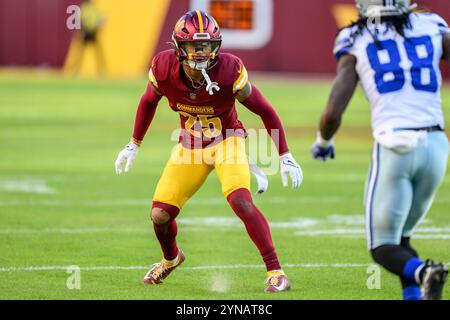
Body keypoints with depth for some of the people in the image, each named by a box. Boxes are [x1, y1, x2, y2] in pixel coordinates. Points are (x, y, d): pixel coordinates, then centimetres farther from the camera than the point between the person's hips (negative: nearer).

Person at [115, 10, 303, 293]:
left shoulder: (229, 71, -28)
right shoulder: (165, 68, -19)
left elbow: (265, 111, -15)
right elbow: (149, 102, 4)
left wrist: (285, 157, -14)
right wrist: (134, 145, 10)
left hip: (227, 141, -3)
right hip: (191, 146, 3)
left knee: (240, 201, -28)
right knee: (160, 215, -2)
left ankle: (275, 272, -20)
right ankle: (171, 258, 33)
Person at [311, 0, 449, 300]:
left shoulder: (356, 46, 5)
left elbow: (332, 114, -1)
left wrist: (323, 141, 19)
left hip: (394, 149, -3)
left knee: (383, 247, 6)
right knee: (401, 237, 22)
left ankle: (423, 272, -26)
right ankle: (414, 295, -1)